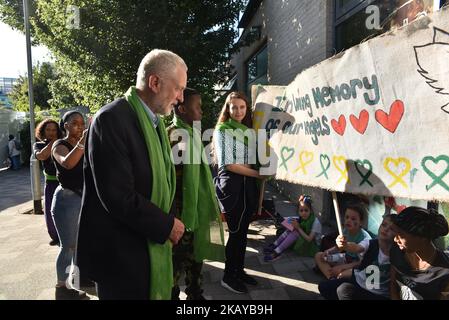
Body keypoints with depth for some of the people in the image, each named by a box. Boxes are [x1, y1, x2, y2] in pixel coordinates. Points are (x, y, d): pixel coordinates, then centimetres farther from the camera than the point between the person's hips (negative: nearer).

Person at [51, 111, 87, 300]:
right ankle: (61, 287, 12)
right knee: (68, 246, -2)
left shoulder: (84, 146, 10)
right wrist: (82, 142, -44)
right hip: (67, 199, -7)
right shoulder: (59, 145, -11)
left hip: (84, 198, 7)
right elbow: (67, 163, -35)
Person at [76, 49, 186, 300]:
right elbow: (118, 196, -25)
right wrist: (166, 225, -14)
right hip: (121, 252, -8)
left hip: (153, 245, 8)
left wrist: (169, 221, 1)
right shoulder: (112, 119, -20)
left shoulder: (156, 121, 7)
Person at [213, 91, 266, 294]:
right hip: (231, 183, -6)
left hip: (248, 183, 6)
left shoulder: (249, 131, 13)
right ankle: (228, 276, 16)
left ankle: (239, 271, 28)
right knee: (236, 231, 0)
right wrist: (258, 174, -11)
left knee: (243, 230, 12)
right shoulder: (222, 130, -6)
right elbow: (228, 164, -13)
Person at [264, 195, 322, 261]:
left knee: (296, 232, -27)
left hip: (313, 248, -7)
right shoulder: (302, 219, 0)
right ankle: (274, 246, -13)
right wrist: (295, 226, -20)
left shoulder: (315, 222, -21)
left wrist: (298, 228, -27)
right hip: (303, 242, 7)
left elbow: (309, 239, -27)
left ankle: (277, 253, -28)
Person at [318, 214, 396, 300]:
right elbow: (357, 248, -35)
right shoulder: (370, 243, -13)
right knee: (324, 286, -8)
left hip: (378, 295, -3)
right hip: (359, 282, 3)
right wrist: (344, 245, -54)